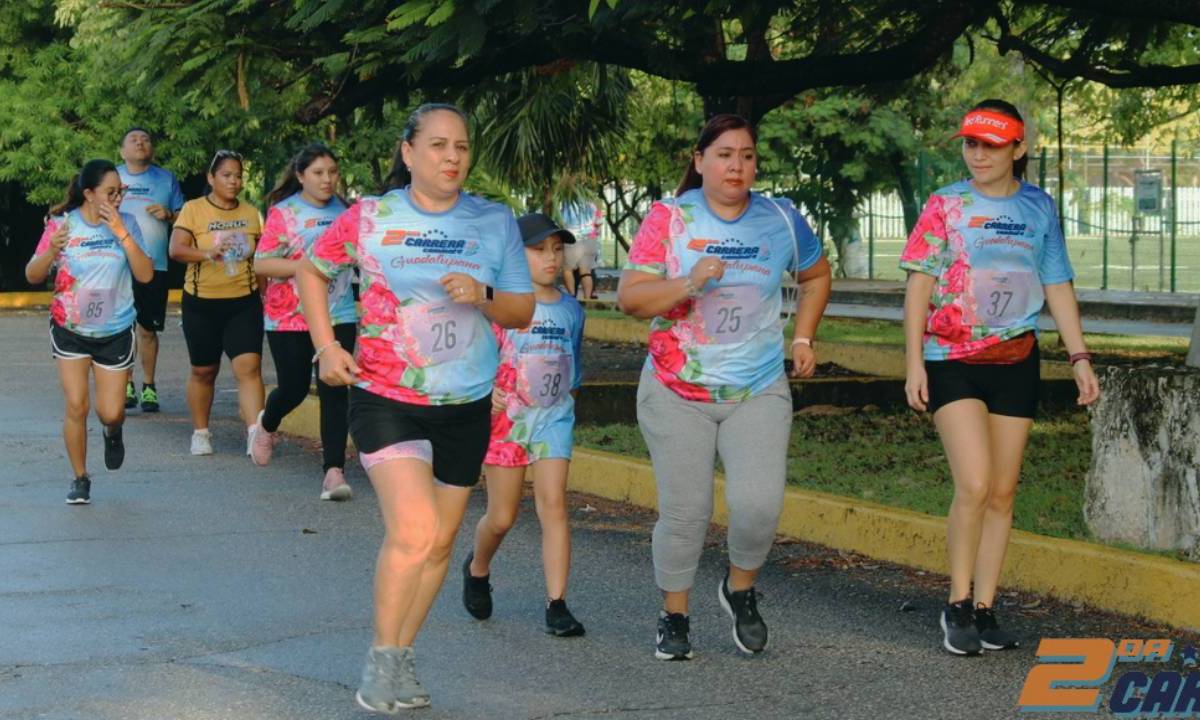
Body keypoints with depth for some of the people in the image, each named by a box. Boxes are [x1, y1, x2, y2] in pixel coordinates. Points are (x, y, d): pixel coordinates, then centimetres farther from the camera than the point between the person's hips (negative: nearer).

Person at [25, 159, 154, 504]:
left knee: (110, 412, 1)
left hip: (115, 331, 1)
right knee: (76, 406, -6)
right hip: (70, 330, -1)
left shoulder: (126, 223, -6)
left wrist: (120, 232, -22)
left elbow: (145, 274, -14)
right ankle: (80, 479, 11)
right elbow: (33, 276, -5)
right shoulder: (62, 224, -8)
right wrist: (51, 250, -26)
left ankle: (113, 432, 38)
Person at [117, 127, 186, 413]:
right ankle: (127, 386, 6)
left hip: (154, 265, 0)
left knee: (147, 329, 3)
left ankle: (149, 386, 14)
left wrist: (168, 214, -7)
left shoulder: (166, 178, 10)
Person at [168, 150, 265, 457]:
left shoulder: (251, 214, 8)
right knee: (204, 371, 10)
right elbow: (176, 249, -13)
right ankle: (200, 433, 26)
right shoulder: (193, 209, -2)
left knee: (249, 365, -15)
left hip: (244, 302, 1)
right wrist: (208, 253, -29)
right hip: (202, 303, -1)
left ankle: (255, 434, -21)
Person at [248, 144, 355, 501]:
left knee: (334, 391, -7)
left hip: (338, 315, 3)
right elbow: (261, 264, -12)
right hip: (290, 317, -3)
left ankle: (334, 470, -8)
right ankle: (266, 425, 40)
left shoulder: (343, 210, 10)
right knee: (294, 388, 4)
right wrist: (308, 264, -20)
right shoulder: (284, 213, -5)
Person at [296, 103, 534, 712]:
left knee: (439, 544, 11)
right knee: (412, 532, -19)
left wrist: (484, 297, -17)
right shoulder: (369, 218, -5)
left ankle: (401, 657, 28)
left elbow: (523, 312, 4)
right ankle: (380, 658, -1)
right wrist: (326, 346, 0)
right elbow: (311, 270, 10)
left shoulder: (495, 222, 0)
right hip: (386, 399, -3)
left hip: (465, 406, 4)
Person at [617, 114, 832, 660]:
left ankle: (741, 589, 18)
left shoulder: (781, 220, 4)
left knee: (759, 503, -13)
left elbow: (816, 276, 23)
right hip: (677, 393, -1)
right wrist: (688, 284, -23)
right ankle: (674, 616, 22)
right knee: (684, 510, 1)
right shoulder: (669, 218, -3)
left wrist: (802, 338, 14)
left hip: (759, 392, 1)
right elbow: (629, 297, -9)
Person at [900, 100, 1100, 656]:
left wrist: (1080, 357, 6)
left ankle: (984, 609, 15)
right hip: (952, 360, -3)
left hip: (1015, 360, 4)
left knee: (1003, 492, 5)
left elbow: (1057, 286, 13)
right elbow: (920, 285, -2)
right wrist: (914, 361, -9)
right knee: (974, 485, -15)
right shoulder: (945, 206, 0)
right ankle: (957, 606, 0)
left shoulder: (1039, 208, 8)